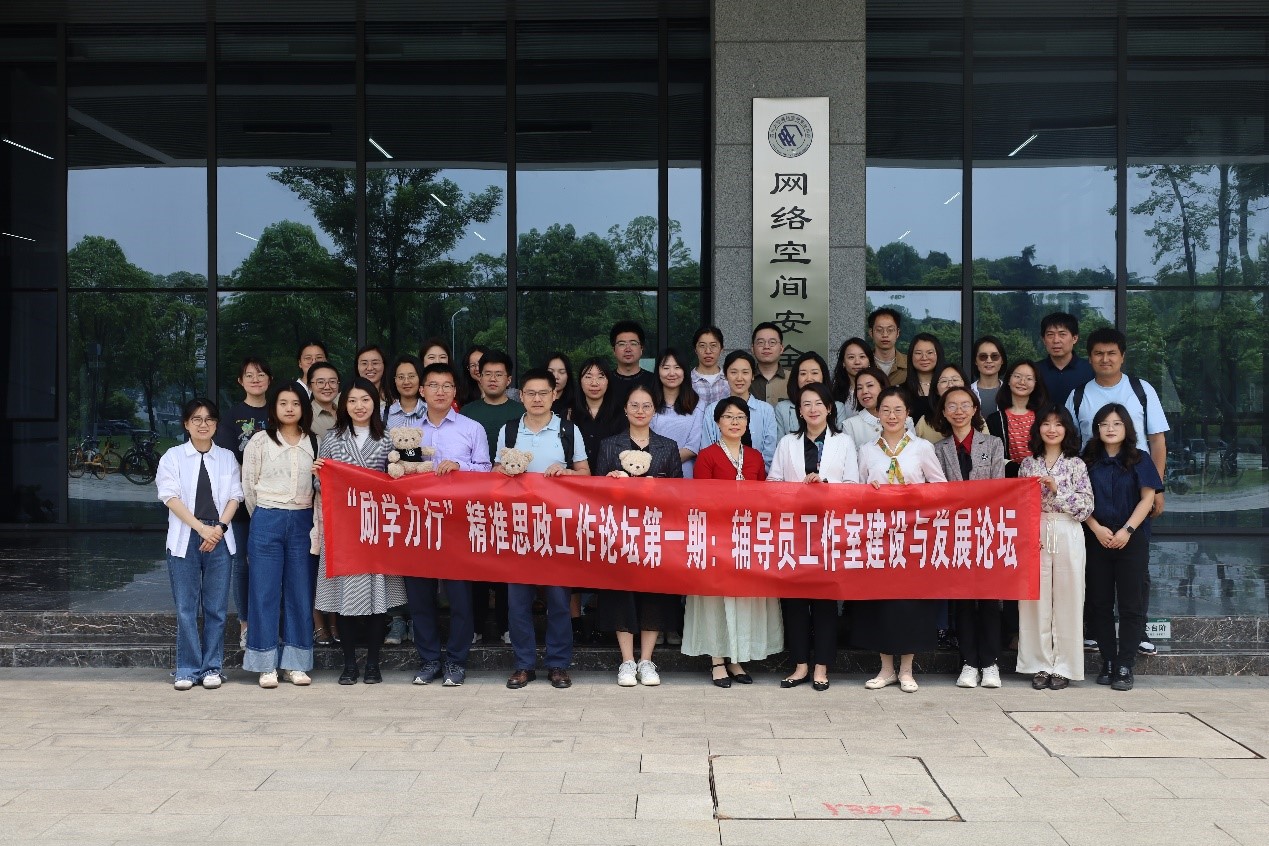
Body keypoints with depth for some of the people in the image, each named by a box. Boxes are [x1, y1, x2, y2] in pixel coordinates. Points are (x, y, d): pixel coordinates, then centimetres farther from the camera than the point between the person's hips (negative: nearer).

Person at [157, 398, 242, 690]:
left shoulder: (227, 457, 12)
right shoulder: (173, 457, 5)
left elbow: (235, 496, 7)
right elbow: (171, 497, -4)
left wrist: (219, 527, -8)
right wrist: (201, 528, -13)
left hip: (219, 538, 2)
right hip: (185, 539, -2)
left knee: (216, 608, 3)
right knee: (186, 608, 0)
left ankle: (212, 668, 11)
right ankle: (188, 669, 7)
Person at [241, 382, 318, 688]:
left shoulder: (314, 442, 8)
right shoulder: (261, 441, 2)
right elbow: (248, 485, 5)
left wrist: (311, 520, 4)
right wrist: (264, 518, 9)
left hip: (302, 522, 2)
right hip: (267, 521, -2)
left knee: (299, 592, 4)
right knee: (265, 592, 0)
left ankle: (295, 663, 11)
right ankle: (266, 665, 6)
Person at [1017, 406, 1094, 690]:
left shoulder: (1076, 464, 3)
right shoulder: (1028, 463, 9)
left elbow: (1086, 507, -3)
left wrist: (1057, 489, -13)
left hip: (1067, 536, -1)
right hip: (1034, 536, 1)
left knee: (1066, 600, 0)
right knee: (1036, 600, 2)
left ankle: (1063, 666, 9)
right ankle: (1040, 665, 10)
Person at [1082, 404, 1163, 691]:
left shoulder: (1139, 460, 3)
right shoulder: (1088, 461, 6)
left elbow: (1148, 498, -2)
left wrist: (1127, 530, -12)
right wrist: (1097, 528, -11)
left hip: (1132, 540, -2)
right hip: (1097, 539, 2)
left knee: (1131, 605, -2)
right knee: (1100, 604, 5)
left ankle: (1124, 667, 1)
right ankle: (1107, 662, 13)